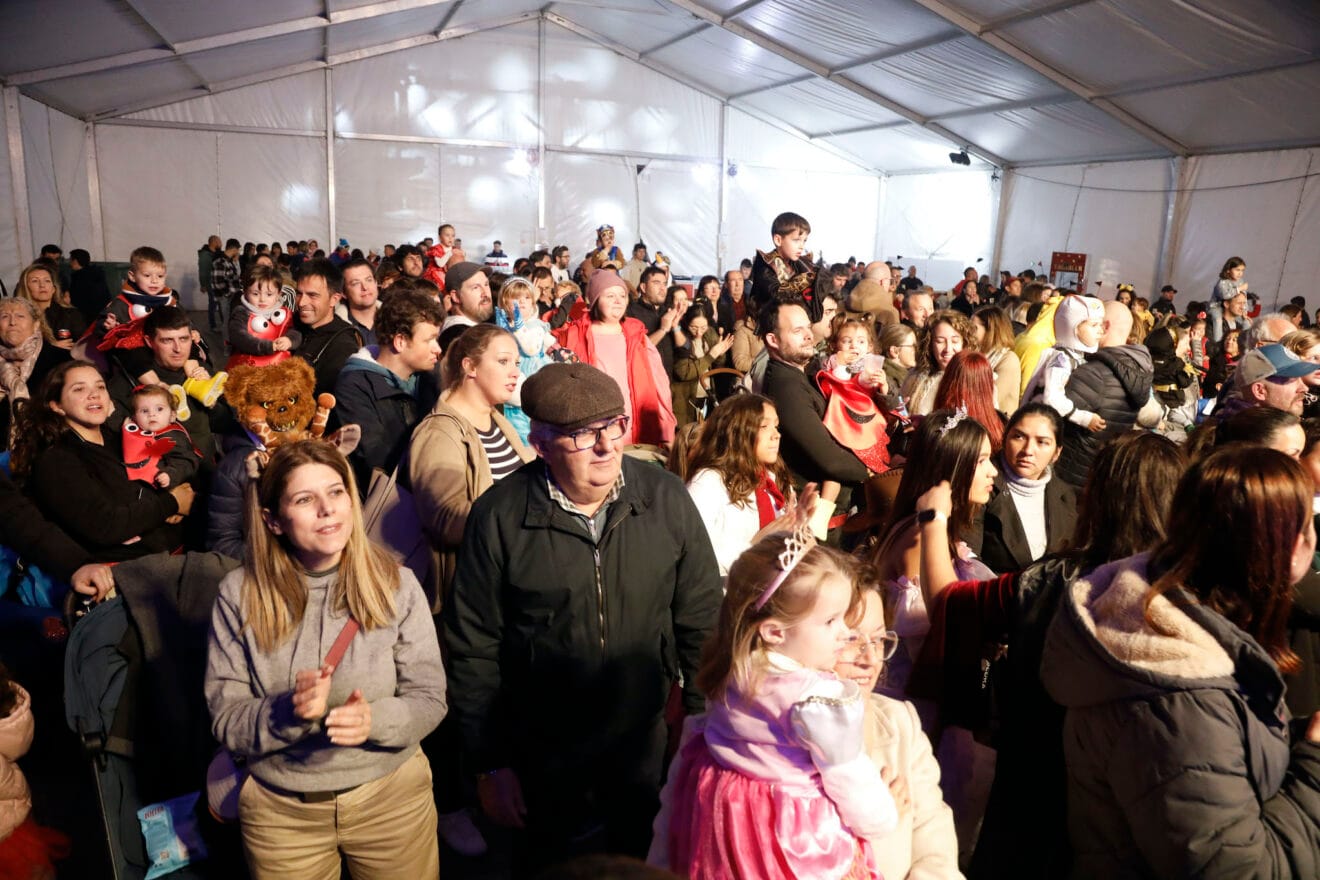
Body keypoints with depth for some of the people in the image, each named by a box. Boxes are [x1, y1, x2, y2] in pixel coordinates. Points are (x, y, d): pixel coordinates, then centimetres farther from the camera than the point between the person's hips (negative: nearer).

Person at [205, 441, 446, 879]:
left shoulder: (396, 583, -11)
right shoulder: (239, 593, -10)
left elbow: (429, 699, -8)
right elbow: (225, 718, -8)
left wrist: (375, 719, -28)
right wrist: (288, 712, -27)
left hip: (391, 796, 0)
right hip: (279, 808, 1)